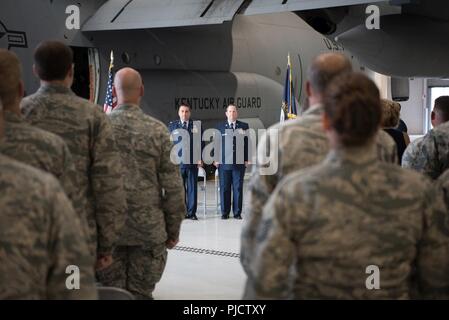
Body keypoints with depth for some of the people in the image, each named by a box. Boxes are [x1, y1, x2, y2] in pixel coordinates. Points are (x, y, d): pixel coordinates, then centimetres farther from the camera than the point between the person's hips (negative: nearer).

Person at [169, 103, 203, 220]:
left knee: (192, 188, 1)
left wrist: (200, 159, -3)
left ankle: (191, 212, 6)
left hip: (193, 162, 0)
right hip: (177, 162, 0)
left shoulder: (197, 125, 7)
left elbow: (201, 143, 5)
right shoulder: (172, 126, 9)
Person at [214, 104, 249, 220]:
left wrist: (246, 159, 0)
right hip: (224, 162, 0)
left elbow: (247, 143, 7)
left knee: (238, 188, 1)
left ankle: (237, 212, 8)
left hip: (239, 162, 0)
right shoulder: (220, 127, 8)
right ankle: (225, 212, 10)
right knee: (224, 188, 2)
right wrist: (216, 159, 0)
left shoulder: (244, 126, 8)